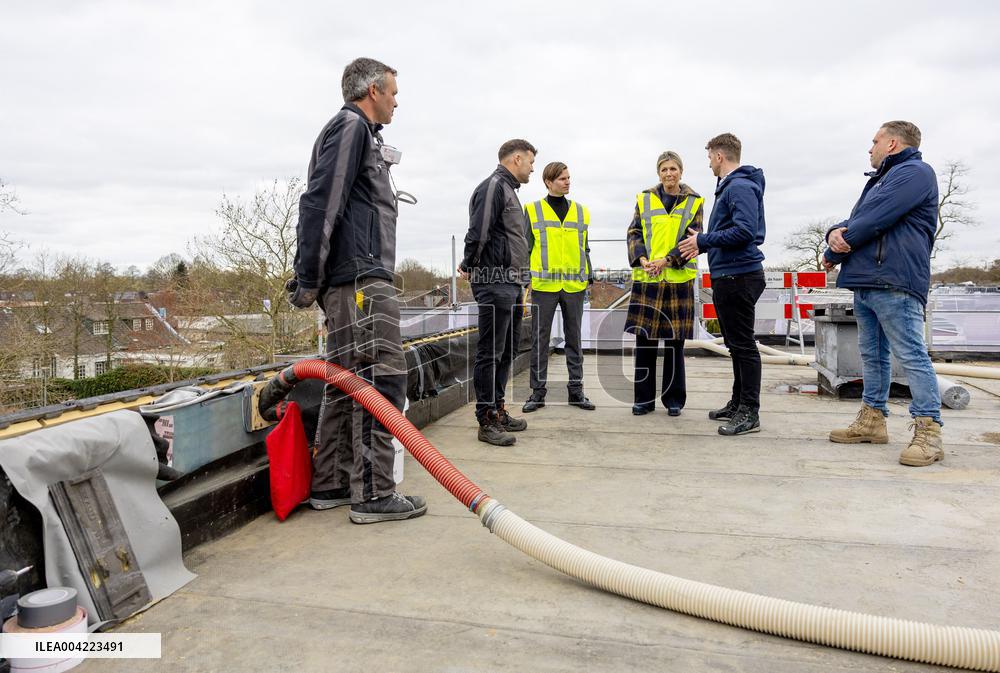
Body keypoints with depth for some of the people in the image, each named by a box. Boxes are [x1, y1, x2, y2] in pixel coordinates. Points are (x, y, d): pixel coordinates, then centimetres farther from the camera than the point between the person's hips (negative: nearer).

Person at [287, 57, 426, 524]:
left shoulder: (355, 130, 28)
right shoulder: (352, 126, -4)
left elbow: (321, 204, 25)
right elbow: (321, 204, -15)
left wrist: (312, 280, 20)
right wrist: (308, 280, -15)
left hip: (347, 282, 11)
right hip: (362, 277, -11)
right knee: (381, 380, -10)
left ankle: (330, 485, 19)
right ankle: (373, 494, -5)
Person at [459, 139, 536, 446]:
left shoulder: (508, 189, 22)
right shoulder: (493, 186, -10)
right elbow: (478, 233, -19)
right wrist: (470, 267, -7)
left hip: (510, 284, 10)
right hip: (495, 282, -10)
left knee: (507, 351, 15)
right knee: (490, 352, -5)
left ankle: (497, 409, 26)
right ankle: (487, 421, 1)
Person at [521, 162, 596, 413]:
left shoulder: (581, 211, 12)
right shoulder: (533, 211, 3)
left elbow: (584, 248, 16)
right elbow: (525, 247, 4)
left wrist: (589, 276, 10)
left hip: (574, 285, 3)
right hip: (544, 284, -3)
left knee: (574, 338, 9)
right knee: (540, 339, 1)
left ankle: (576, 389, 18)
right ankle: (538, 391, 10)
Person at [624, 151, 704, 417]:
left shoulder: (694, 202, 6)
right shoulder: (644, 199, 9)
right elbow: (634, 233, 6)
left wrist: (666, 260, -16)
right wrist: (641, 259, -12)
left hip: (679, 278, -1)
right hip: (645, 278, 1)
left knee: (675, 341, 4)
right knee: (644, 339, 2)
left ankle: (674, 398, 17)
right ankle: (644, 398, 13)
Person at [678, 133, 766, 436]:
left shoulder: (740, 187, -14)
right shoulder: (728, 186, 18)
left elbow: (745, 231, -24)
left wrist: (703, 240, -17)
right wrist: (703, 245, 19)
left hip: (739, 277, -11)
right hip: (728, 276, 11)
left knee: (743, 345, -6)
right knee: (735, 343, 15)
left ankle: (749, 413, 0)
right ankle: (738, 404, 25)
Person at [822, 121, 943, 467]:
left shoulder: (914, 172, -6)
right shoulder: (880, 179, 26)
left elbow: (872, 221, -15)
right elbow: (854, 219, 19)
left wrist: (832, 254, -4)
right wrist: (836, 232, -6)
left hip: (894, 283, -10)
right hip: (866, 282, 10)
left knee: (911, 355, -10)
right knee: (872, 354, 12)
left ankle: (929, 431, -7)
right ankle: (872, 421, 19)